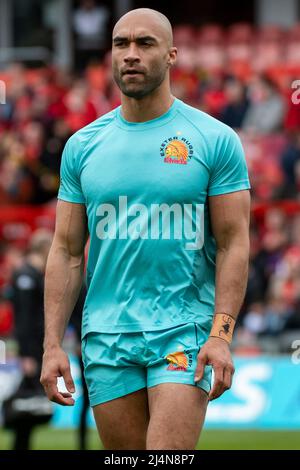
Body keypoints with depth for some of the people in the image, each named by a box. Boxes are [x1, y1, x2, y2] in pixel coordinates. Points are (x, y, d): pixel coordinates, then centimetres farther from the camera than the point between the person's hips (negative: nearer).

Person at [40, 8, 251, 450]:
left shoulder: (215, 140, -1)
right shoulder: (82, 146, 8)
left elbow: (233, 244, -3)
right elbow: (67, 252, 9)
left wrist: (221, 335, -13)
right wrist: (53, 345, 1)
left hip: (185, 331, -3)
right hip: (106, 334, 4)